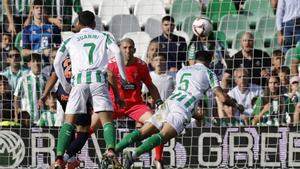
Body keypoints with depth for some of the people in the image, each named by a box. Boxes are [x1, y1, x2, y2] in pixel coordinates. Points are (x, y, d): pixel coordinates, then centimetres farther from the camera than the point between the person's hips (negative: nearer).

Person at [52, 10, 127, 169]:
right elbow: (117, 52, 2)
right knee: (106, 119, -2)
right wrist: (123, 77, 7)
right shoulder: (103, 36, 20)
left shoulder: (70, 40, 21)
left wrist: (65, 85, 20)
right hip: (98, 78, 0)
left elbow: (57, 62, 12)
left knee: (69, 121, 1)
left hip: (79, 80, 1)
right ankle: (110, 149, -28)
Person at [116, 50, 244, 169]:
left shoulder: (182, 71, 32)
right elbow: (223, 98, 10)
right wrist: (236, 106, 30)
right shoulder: (208, 73, 16)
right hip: (182, 109, -6)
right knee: (162, 136, -23)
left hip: (168, 103, 6)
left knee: (142, 133, -1)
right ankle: (134, 154, -45)